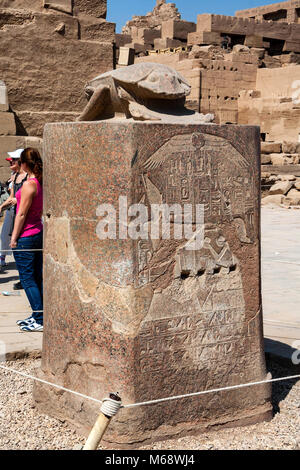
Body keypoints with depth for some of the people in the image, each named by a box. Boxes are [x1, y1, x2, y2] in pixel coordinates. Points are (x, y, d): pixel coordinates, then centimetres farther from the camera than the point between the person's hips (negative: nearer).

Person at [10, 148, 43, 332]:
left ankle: (40, 320, -2)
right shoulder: (42, 183, 6)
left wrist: (14, 237, -10)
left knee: (28, 279, -2)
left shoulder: (29, 185, -19)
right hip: (39, 233, 8)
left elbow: (21, 214, -17)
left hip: (26, 236, -8)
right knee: (38, 277, 13)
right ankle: (38, 315, 21)